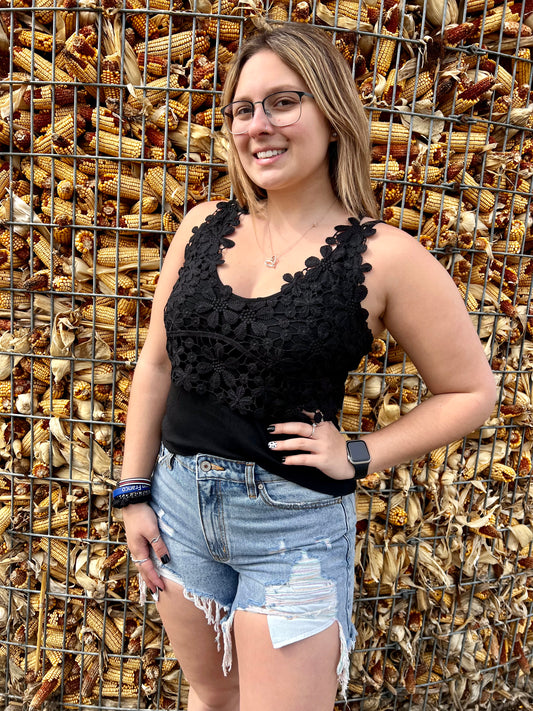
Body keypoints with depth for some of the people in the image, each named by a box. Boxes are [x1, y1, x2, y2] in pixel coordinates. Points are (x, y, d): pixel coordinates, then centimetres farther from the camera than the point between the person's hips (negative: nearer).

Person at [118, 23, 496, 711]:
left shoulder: (384, 256, -14)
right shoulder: (205, 226, -1)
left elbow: (472, 391, -5)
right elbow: (157, 361, 4)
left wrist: (358, 455, -12)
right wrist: (134, 492, 4)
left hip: (294, 524, -4)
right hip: (179, 500, 5)